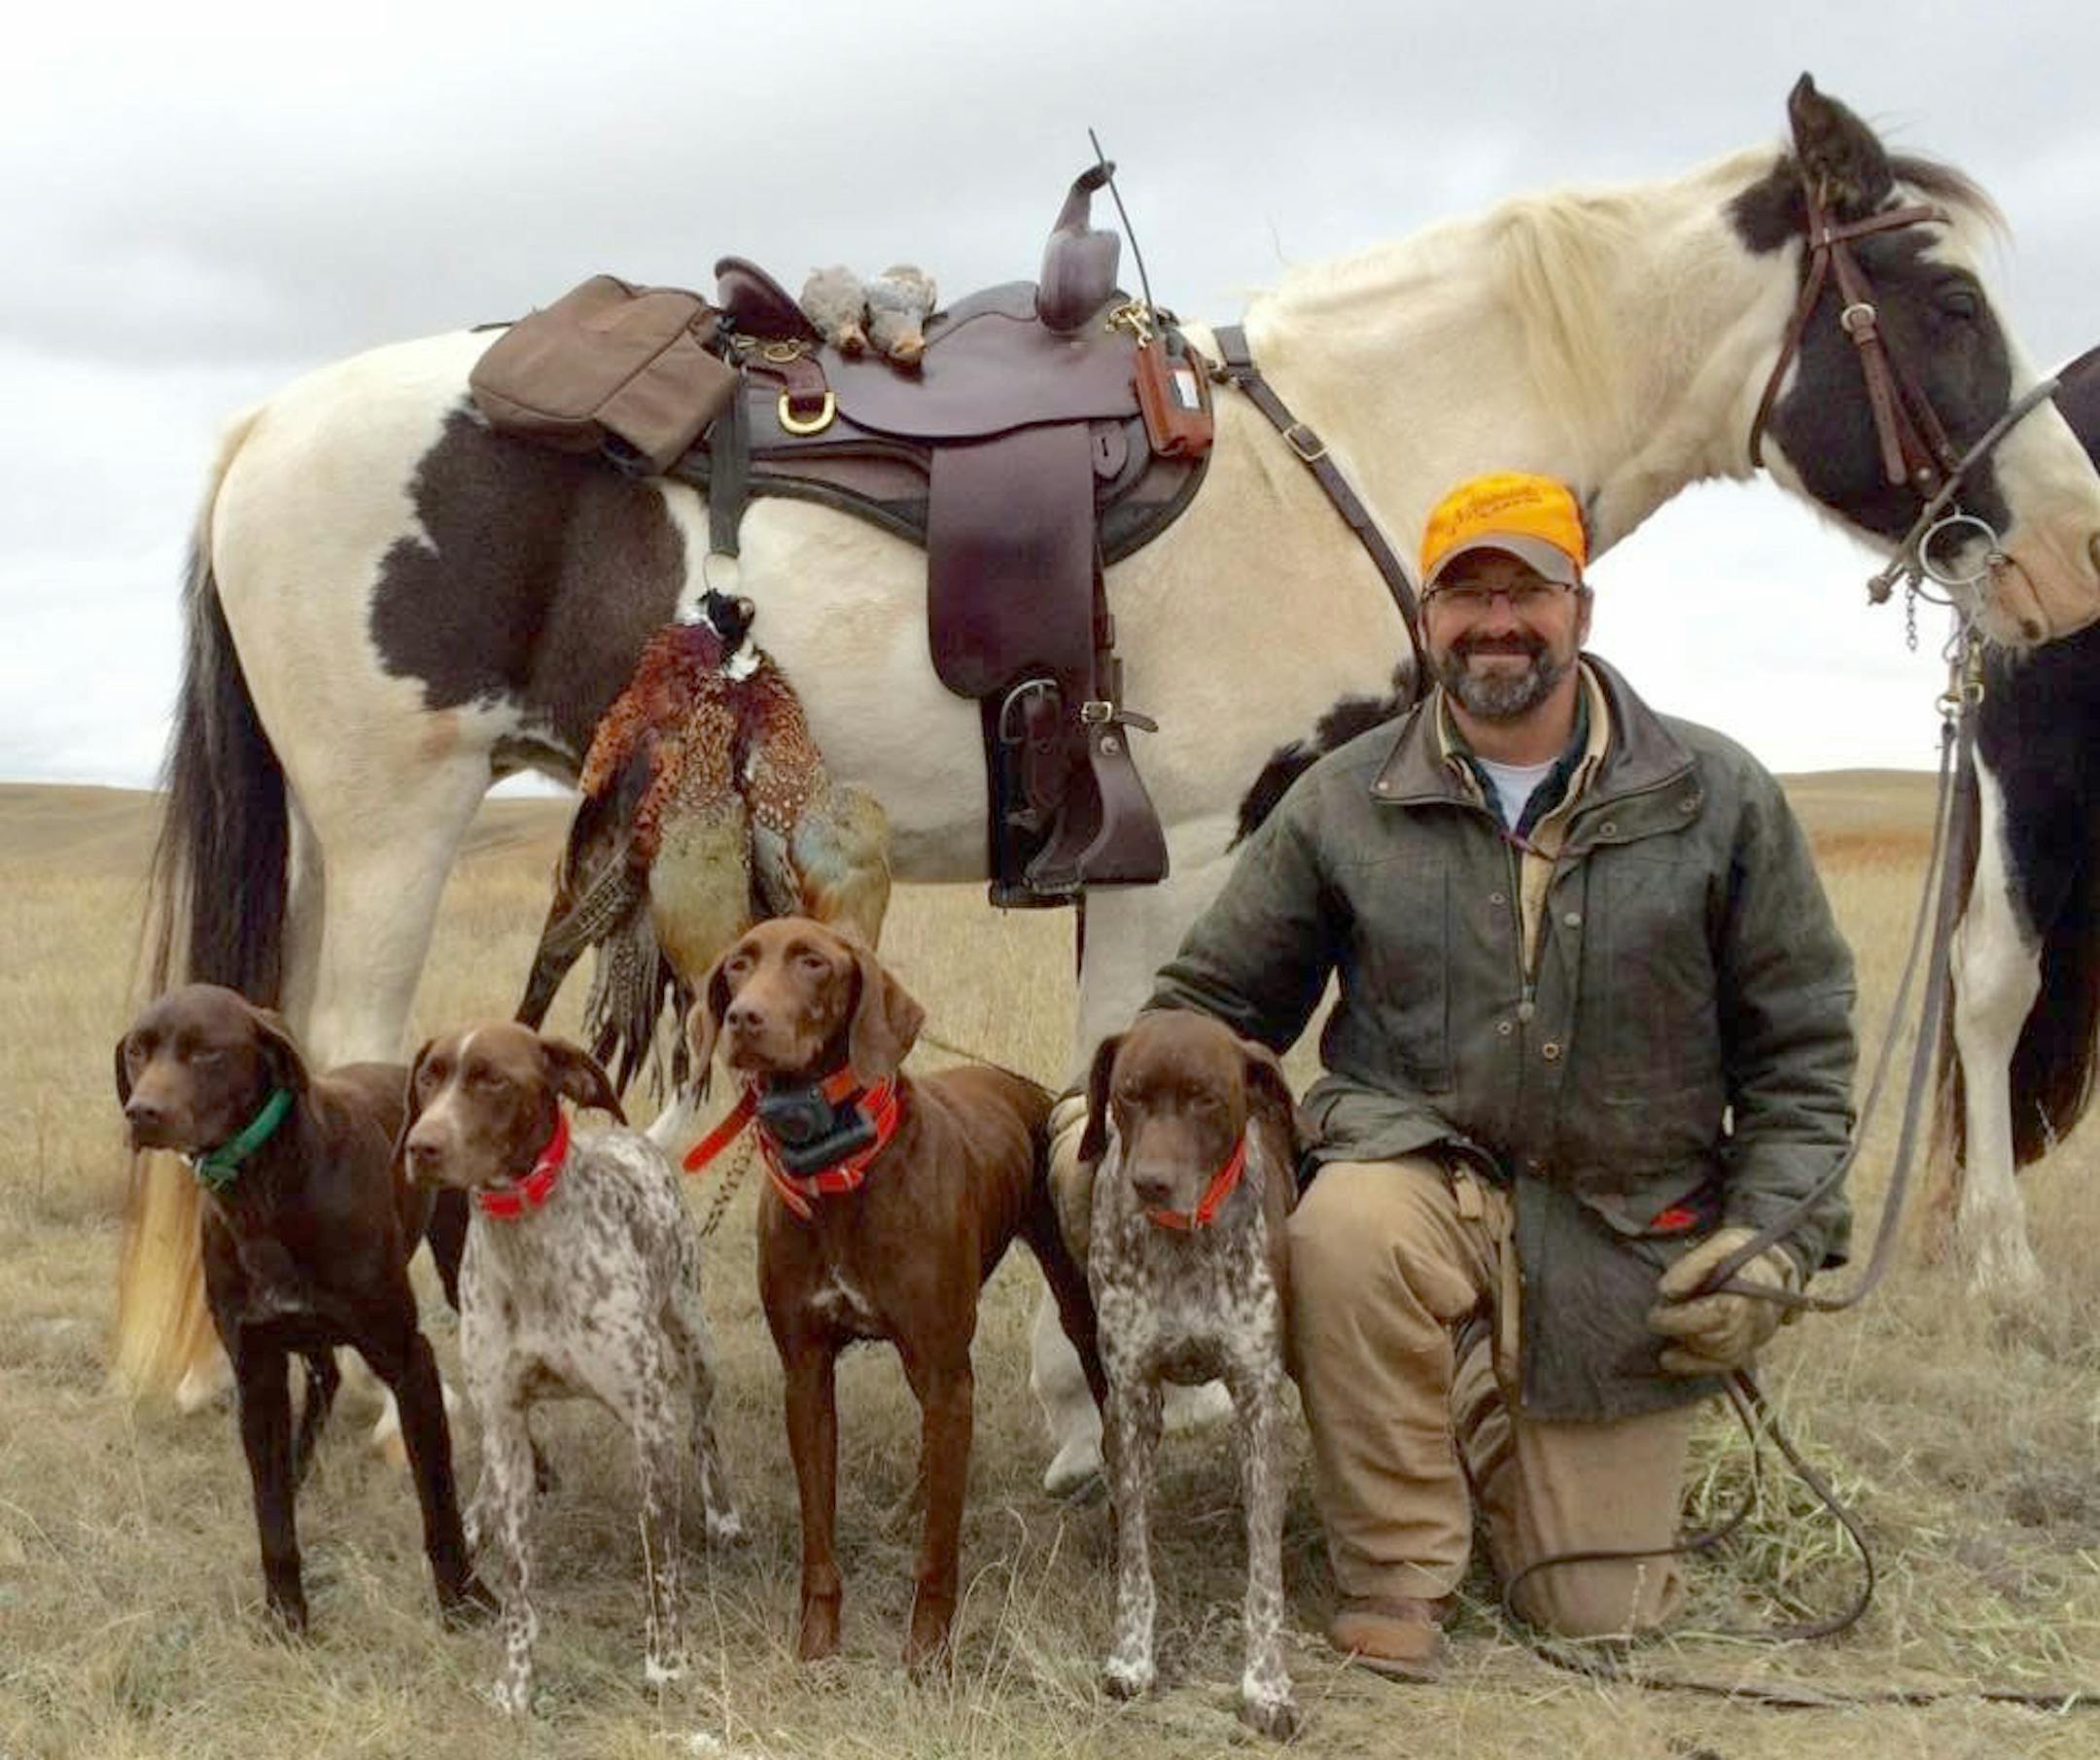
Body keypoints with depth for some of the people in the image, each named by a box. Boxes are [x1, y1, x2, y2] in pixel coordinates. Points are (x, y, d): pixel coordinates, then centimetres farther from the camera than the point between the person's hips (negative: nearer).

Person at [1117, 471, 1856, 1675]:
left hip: (1625, 1242, 1)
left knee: (1600, 1613, 1)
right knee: (1349, 1222, -38)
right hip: (1420, 1176, 0)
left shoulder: (1720, 798, -2)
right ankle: (1397, 1583, -17)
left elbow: (1801, 1047, 3)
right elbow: (1213, 1000, 7)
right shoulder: (1344, 804, 0)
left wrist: (1771, 1235, -7)